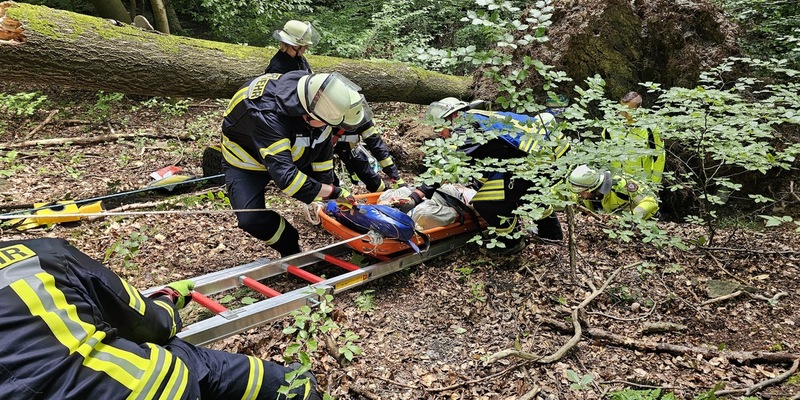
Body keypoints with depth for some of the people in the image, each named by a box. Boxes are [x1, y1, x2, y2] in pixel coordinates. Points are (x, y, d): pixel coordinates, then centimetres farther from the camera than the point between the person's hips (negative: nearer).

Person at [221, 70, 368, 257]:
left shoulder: (315, 97, -25)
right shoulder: (267, 115, -47)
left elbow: (323, 146, -9)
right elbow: (285, 176, -50)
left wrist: (328, 186, -5)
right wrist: (331, 192, -42)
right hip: (247, 160, -6)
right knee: (251, 218, -23)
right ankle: (292, 251, 1)